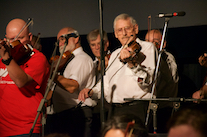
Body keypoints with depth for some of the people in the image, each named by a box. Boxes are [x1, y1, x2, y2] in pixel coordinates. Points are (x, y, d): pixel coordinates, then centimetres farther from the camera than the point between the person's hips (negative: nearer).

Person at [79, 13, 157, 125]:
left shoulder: (147, 47, 2)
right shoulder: (115, 54, 24)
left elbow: (147, 81, -13)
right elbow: (107, 83, 27)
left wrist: (132, 63, -29)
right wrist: (91, 92, 8)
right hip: (115, 111, 6)